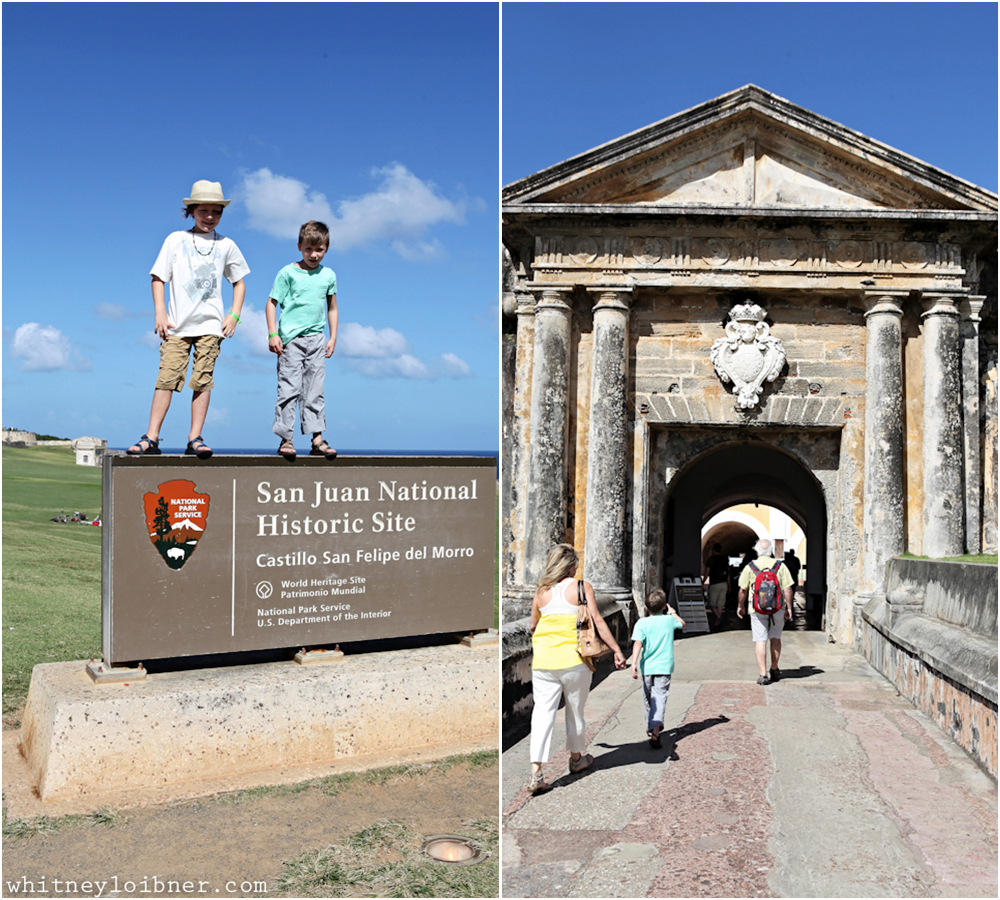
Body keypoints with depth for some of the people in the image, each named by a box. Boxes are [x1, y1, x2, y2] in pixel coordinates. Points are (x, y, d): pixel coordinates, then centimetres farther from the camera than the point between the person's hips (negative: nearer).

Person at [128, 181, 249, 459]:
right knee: (167, 377, -6)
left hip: (210, 323, 1)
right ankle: (151, 438, -4)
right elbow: (158, 277, 8)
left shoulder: (226, 245, 11)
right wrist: (160, 313, -2)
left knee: (203, 379, -5)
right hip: (177, 323, -1)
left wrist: (234, 315, 6)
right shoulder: (176, 240, 8)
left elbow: (239, 282, 19)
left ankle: (195, 438, 0)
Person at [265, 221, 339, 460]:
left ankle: (317, 439, 5)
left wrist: (333, 338, 12)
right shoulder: (288, 273, -2)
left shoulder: (329, 275, 10)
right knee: (289, 388, -5)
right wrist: (272, 334, -8)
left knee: (315, 390, 3)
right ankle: (285, 439, -1)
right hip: (290, 337, -3)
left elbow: (332, 308, 18)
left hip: (315, 338, 4)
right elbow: (271, 303, 0)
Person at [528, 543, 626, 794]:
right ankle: (576, 758, 35)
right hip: (574, 659, -2)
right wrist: (616, 649, -4)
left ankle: (536, 773, -8)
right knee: (575, 710, 16)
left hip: (543, 659, 2)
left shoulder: (541, 590, 7)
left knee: (543, 711, 0)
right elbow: (597, 621, -7)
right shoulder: (581, 587, -2)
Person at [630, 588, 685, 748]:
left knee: (649, 698, 19)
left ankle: (651, 727, 38)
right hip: (664, 667, 0)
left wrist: (634, 663, -24)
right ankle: (655, 732, -27)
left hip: (647, 667, 0)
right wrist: (672, 612, 37)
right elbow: (682, 623, 25)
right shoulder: (669, 620, 2)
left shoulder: (642, 623, -5)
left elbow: (638, 644, -19)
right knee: (660, 699, -8)